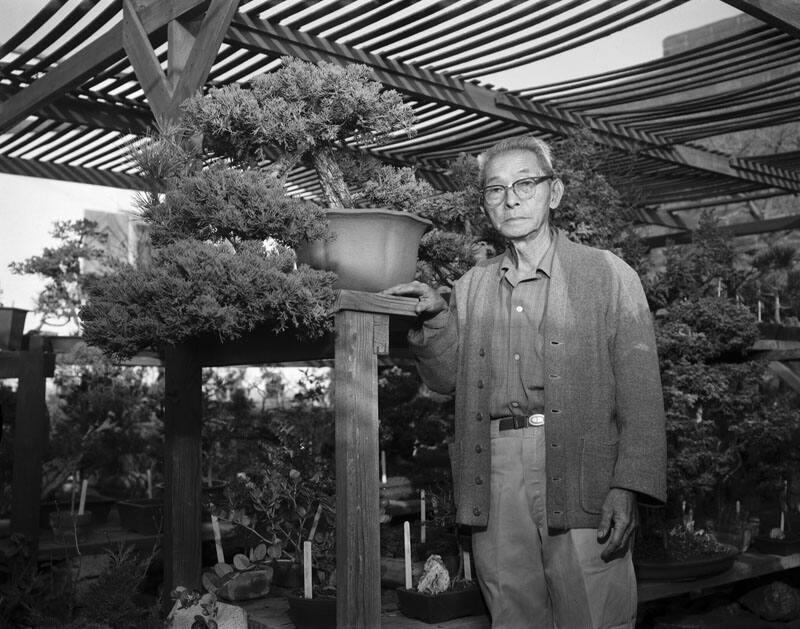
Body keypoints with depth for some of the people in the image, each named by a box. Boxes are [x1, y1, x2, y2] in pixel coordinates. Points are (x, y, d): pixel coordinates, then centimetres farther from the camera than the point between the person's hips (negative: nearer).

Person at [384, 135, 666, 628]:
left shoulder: (608, 274, 4)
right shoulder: (471, 287, 16)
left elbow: (640, 393, -3)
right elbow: (448, 379, 17)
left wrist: (629, 487, -14)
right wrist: (435, 317, 0)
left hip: (579, 476, -3)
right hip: (493, 475, 3)